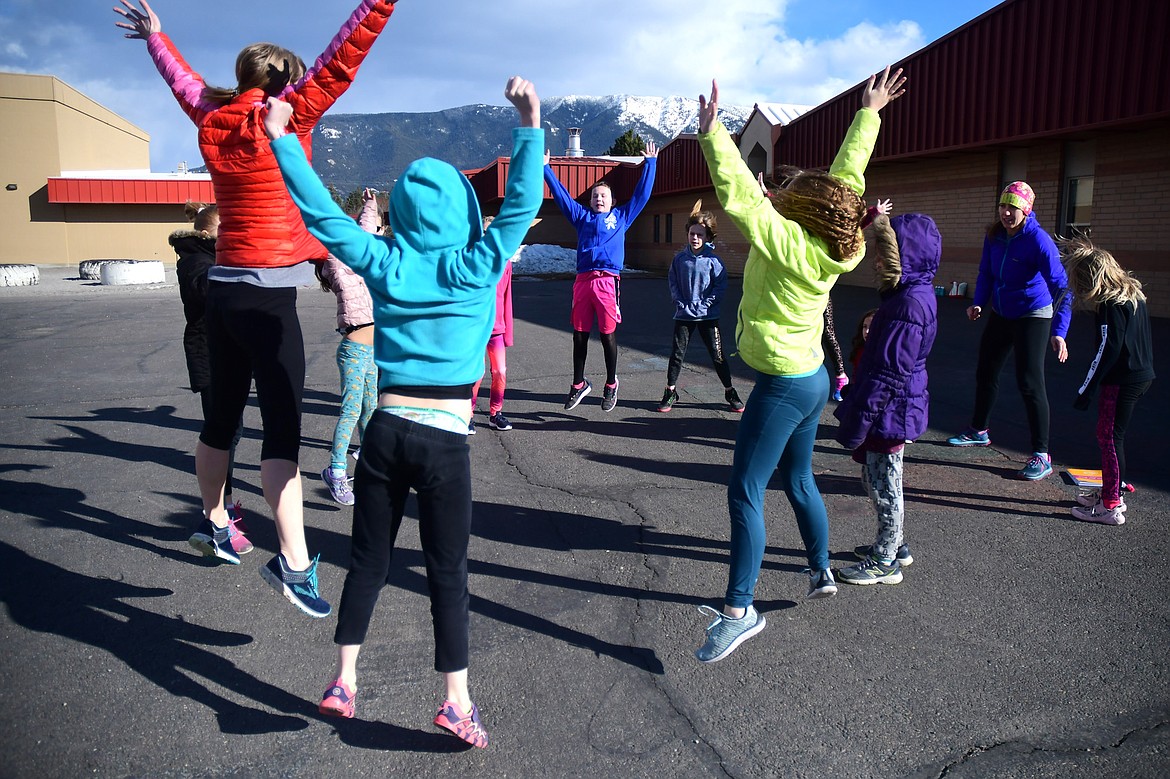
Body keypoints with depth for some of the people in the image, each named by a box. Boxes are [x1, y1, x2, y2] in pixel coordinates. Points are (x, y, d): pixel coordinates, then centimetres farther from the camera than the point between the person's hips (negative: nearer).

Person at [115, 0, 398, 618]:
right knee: (282, 424, -13)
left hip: (222, 288, 8)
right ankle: (294, 561, -18)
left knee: (222, 415, 19)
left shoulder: (213, 121, 10)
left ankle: (212, 521, 35)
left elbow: (184, 82, 29)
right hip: (267, 293, -7)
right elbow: (340, 61, -12)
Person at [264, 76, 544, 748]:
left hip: (386, 431, 3)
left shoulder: (385, 263, 2)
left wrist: (281, 139, 13)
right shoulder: (476, 265, -4)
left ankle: (344, 682, 24)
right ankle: (458, 703, 11)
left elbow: (322, 212, 6)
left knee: (369, 561, 15)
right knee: (448, 571, 7)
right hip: (445, 441, -2)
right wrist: (530, 126, -5)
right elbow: (522, 203, -4)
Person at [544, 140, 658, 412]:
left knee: (608, 335, 2)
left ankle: (611, 385, 16)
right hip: (583, 281, 2)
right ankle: (579, 384, 19)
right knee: (579, 335, 6)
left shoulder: (621, 216, 17)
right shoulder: (582, 216, 20)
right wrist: (545, 168, 22)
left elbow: (642, 194, 18)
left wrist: (650, 163, 19)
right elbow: (560, 194, 23)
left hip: (608, 282, -2)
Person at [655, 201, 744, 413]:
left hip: (708, 316, -2)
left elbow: (721, 285, -5)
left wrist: (705, 304, -12)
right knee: (677, 354, 4)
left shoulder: (713, 260, -7)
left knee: (717, 356, 4)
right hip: (683, 314, 2)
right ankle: (670, 393, 17)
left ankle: (730, 392, 18)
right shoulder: (680, 258, 0)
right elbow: (672, 282, 5)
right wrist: (680, 302, -6)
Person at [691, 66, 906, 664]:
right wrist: (869, 114, 20)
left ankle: (738, 610, -7)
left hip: (782, 385, -9)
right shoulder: (832, 247, 1)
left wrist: (712, 131, -25)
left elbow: (738, 194, -27)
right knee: (798, 481, 23)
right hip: (813, 379, 9)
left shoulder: (788, 242, -20)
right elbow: (848, 174, 12)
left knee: (745, 493, -8)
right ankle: (821, 571, 37)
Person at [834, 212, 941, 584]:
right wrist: (854, 405, 21)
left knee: (883, 483, 3)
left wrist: (858, 417, -21)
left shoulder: (911, 302, -23)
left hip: (890, 412, -10)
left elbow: (891, 372, -25)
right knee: (875, 478, 20)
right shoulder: (908, 294, 9)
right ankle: (894, 544, 36)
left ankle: (885, 563, 17)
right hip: (890, 410, 10)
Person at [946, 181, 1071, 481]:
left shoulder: (1038, 240, -24)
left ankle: (1042, 455, -4)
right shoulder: (994, 236, -5)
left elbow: (1060, 286, -29)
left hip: (1032, 317, -7)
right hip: (1000, 314, 7)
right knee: (985, 372, 16)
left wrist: (1058, 331, -38)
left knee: (1029, 382, -11)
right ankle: (979, 431, 36)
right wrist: (978, 302, -7)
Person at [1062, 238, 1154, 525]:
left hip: (1122, 381, -9)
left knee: (1109, 438, -3)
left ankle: (1111, 506, 3)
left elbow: (1108, 349, -20)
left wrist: (1086, 390, -18)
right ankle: (1111, 492, 29)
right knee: (1112, 436, 18)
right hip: (1142, 375, 9)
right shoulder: (1133, 294, 11)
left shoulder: (1111, 305, -17)